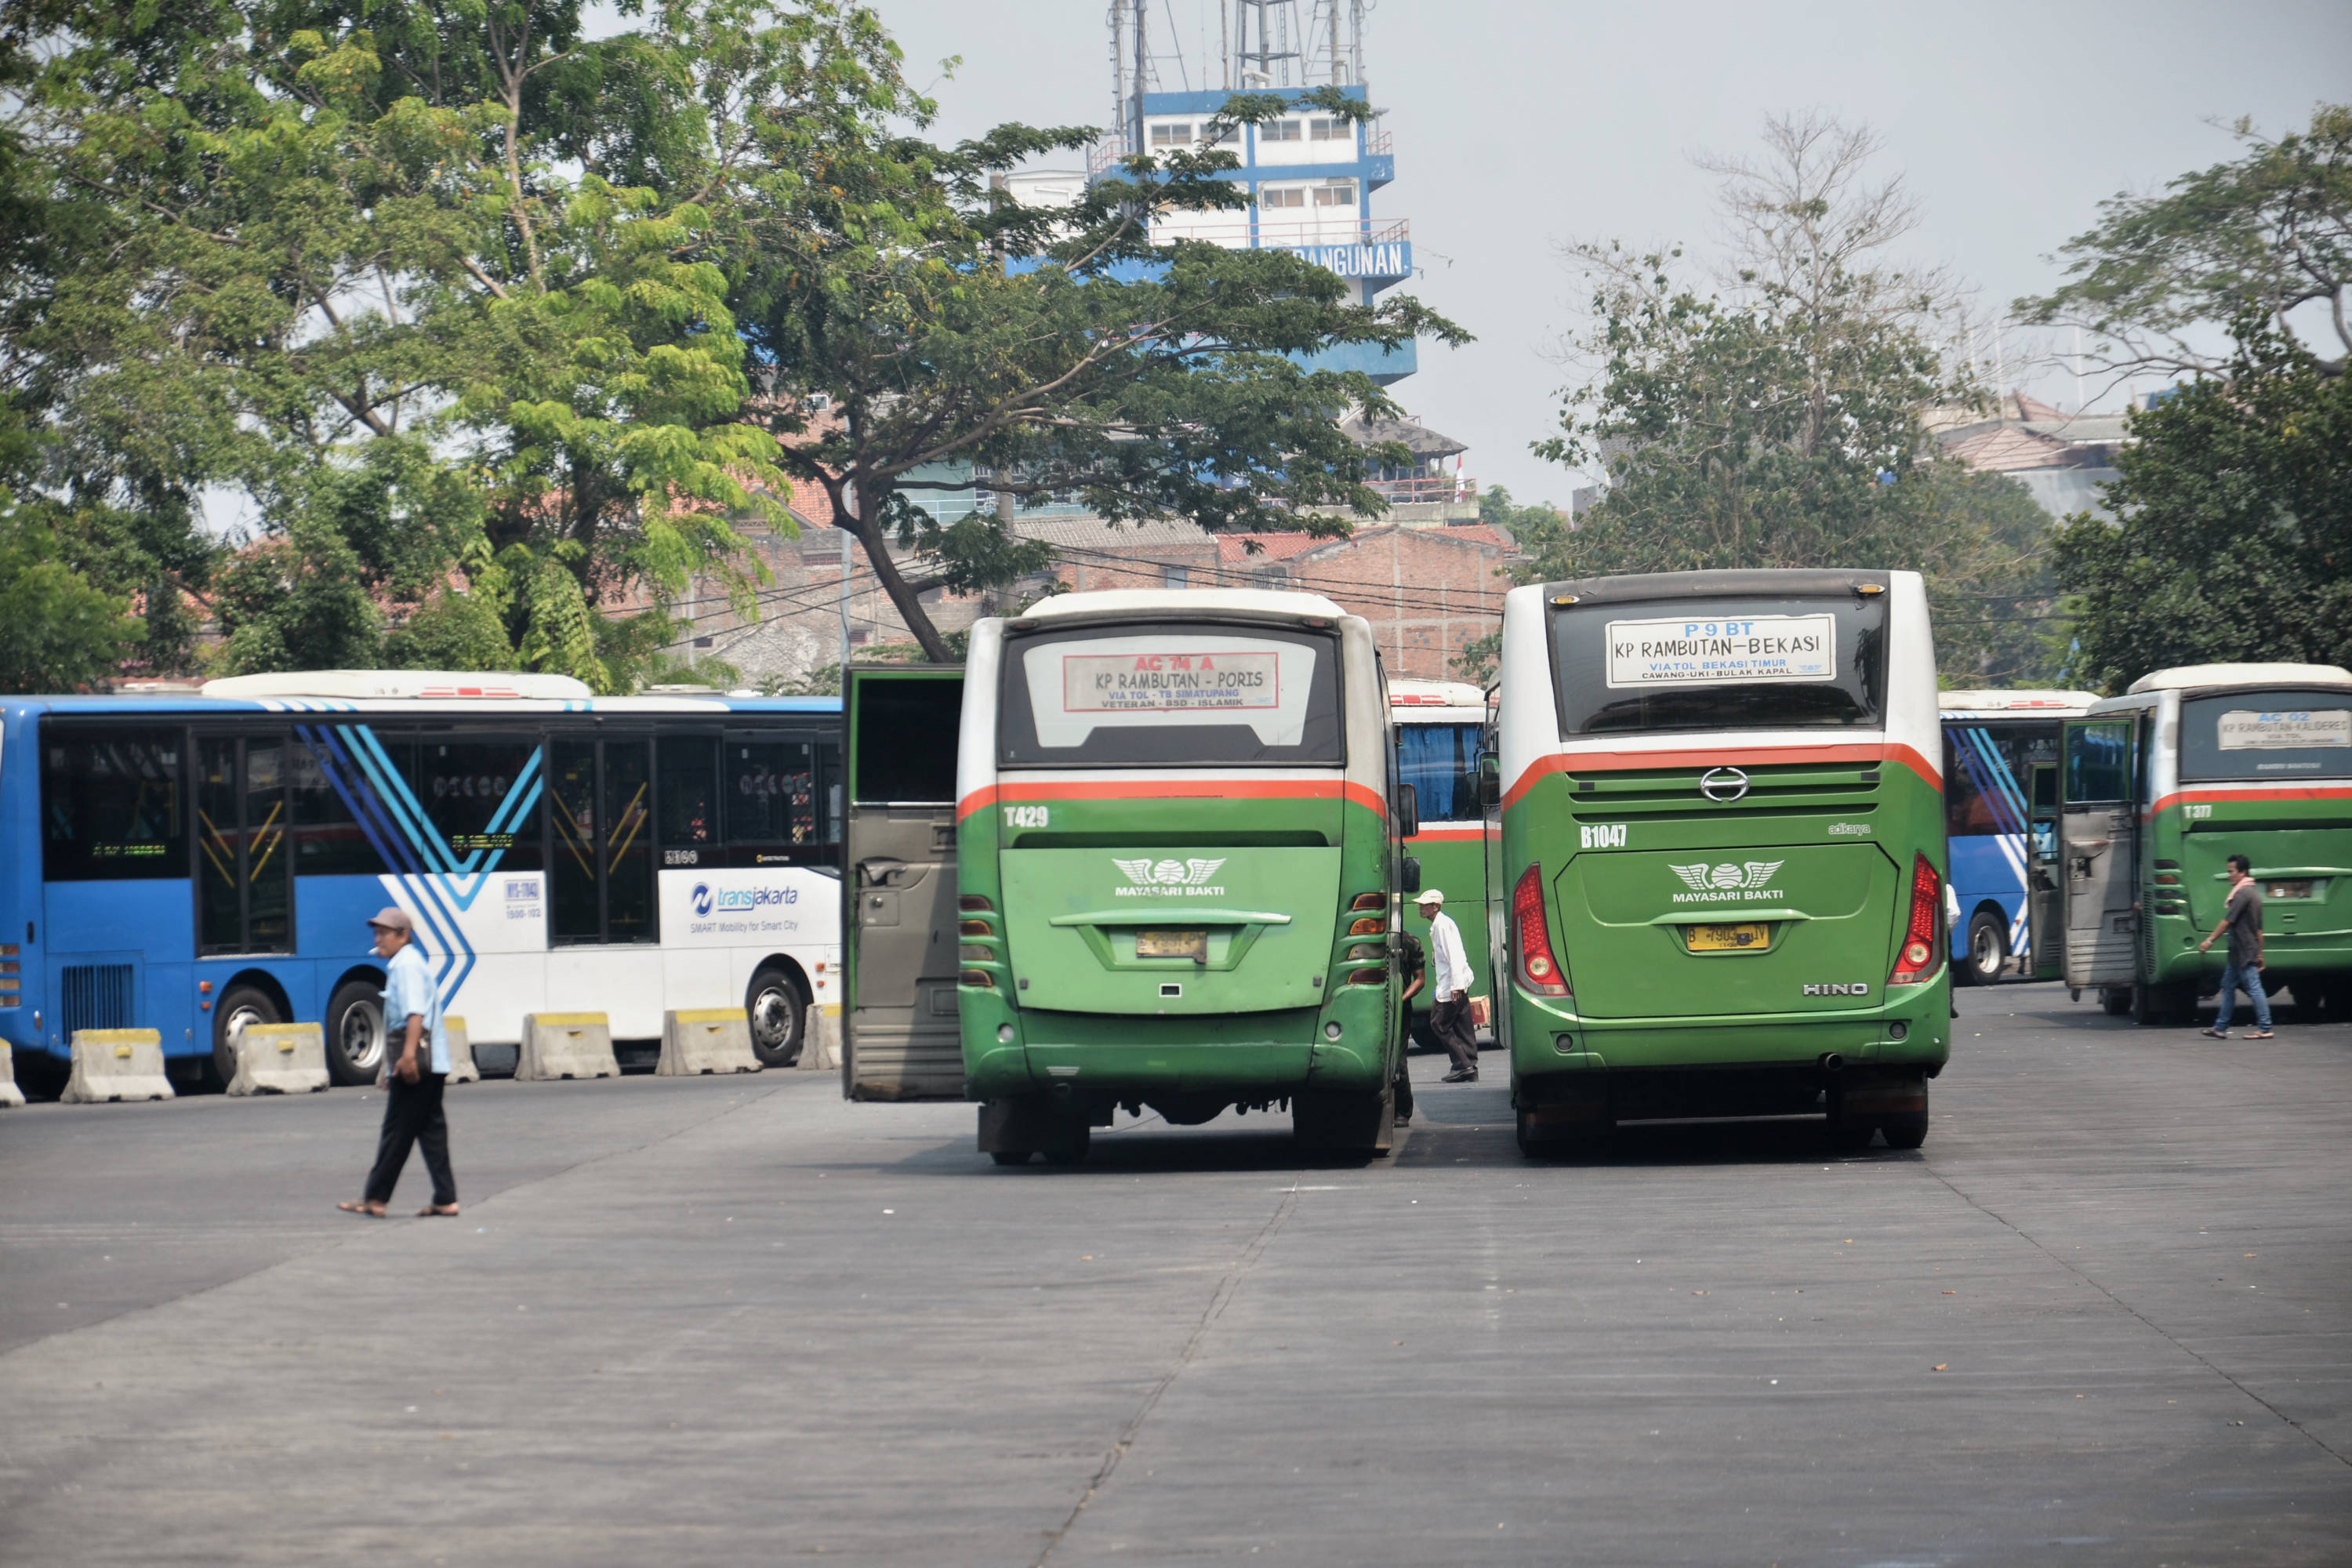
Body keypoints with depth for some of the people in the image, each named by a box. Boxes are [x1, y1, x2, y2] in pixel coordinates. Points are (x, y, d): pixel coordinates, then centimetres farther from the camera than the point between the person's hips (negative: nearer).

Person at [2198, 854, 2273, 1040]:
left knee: (2253, 988, -6)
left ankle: (2264, 1028, -4)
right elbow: (2259, 928, 20)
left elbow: (2228, 921, -19)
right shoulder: (2253, 893, 17)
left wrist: (2210, 940, -16)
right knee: (2228, 986, 12)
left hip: (2244, 952, -10)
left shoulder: (2243, 893, -15)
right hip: (2238, 953, 10)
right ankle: (2220, 1028, 15)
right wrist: (2259, 953, 22)